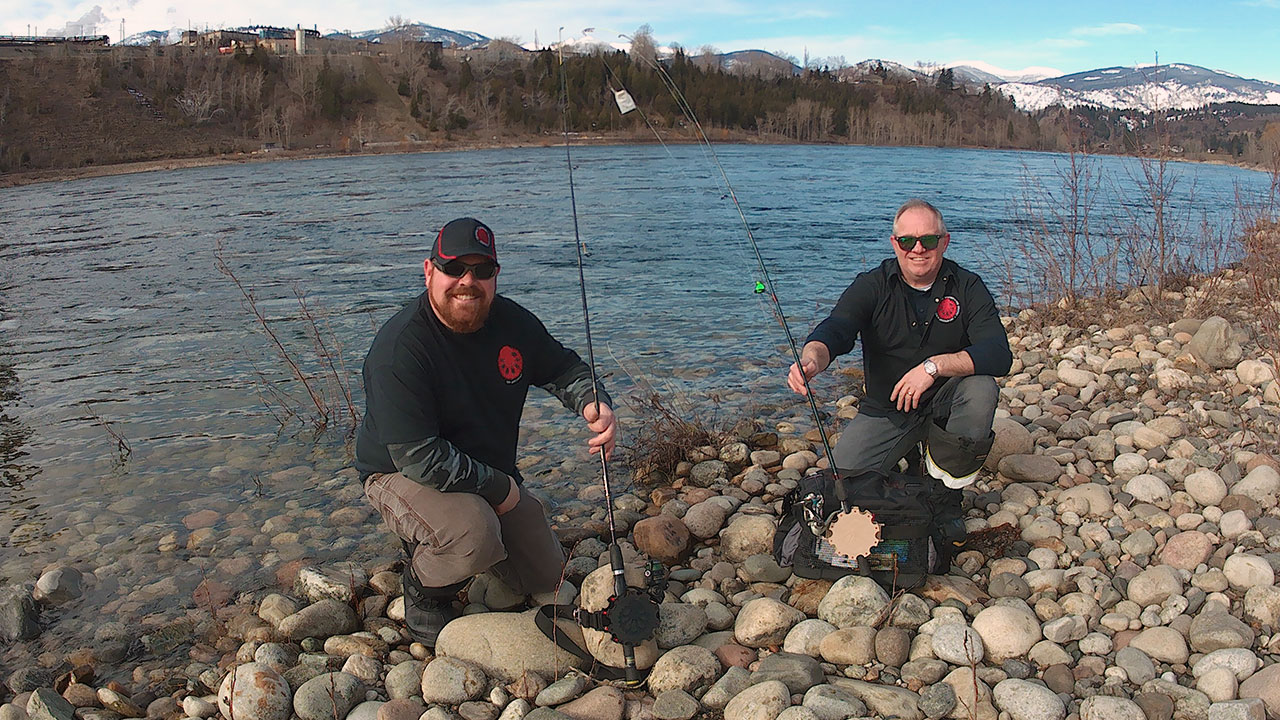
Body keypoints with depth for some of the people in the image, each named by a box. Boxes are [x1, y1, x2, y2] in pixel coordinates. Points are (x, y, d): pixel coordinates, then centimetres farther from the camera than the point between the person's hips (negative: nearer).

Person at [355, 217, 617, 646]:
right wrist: (499, 488, -22)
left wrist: (593, 404, -14)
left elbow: (563, 368, 9)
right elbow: (419, 458, -30)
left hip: (492, 476, 7)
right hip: (403, 475, -7)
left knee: (545, 579, 11)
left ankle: (440, 541, 31)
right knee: (475, 537, -38)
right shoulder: (400, 349, -28)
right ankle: (423, 595, -3)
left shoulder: (511, 322, -7)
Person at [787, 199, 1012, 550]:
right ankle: (907, 459, 19)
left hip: (945, 403, 0)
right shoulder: (872, 286, -8)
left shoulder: (967, 287, -8)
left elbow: (999, 353, -20)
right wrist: (811, 359, -49)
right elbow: (834, 330, -24)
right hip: (885, 410, 0)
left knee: (982, 390, -32)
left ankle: (945, 494, -8)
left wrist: (935, 365, -36)